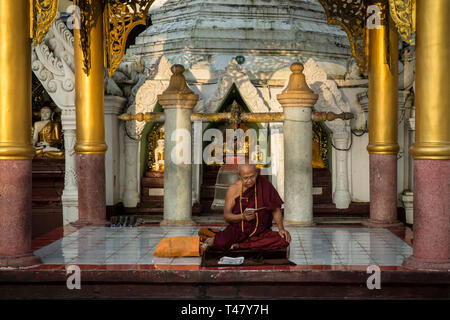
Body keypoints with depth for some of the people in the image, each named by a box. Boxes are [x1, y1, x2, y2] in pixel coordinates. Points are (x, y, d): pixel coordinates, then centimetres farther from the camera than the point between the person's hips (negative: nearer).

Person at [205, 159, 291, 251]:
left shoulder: (265, 185, -3)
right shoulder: (233, 189, -4)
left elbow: (275, 210, 4)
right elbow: (226, 215, -4)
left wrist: (281, 228, -10)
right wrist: (243, 216, -22)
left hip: (261, 232, 3)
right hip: (238, 231, -2)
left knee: (283, 241, -28)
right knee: (221, 243, -34)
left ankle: (241, 245, -19)